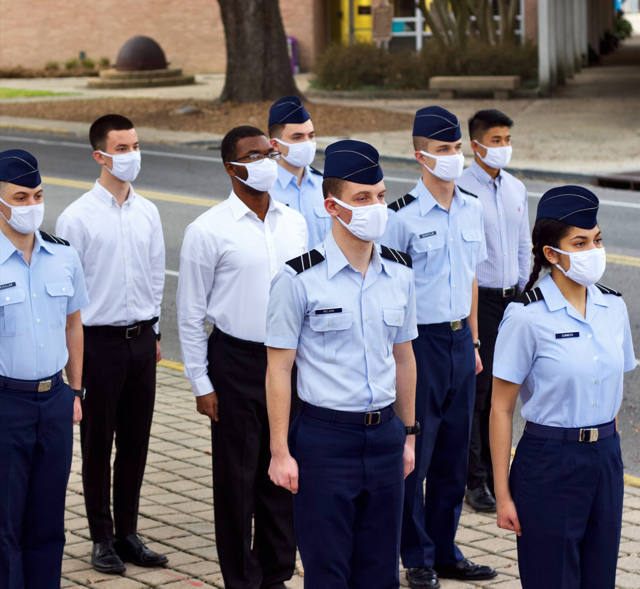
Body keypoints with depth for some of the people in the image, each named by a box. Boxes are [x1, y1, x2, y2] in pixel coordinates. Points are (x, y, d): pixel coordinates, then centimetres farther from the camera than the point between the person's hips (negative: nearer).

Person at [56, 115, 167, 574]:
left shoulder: (148, 213, 6)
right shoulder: (77, 217, -9)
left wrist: (154, 333, 14)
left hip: (141, 339, 4)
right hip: (99, 341, -4)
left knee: (136, 441, 10)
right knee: (98, 443, 4)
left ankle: (128, 533, 21)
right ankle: (103, 537, 14)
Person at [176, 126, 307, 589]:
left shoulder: (295, 223, 6)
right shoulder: (209, 231, -8)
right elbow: (191, 313, -5)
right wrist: (201, 383, -7)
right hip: (236, 362, -4)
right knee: (237, 474, 4)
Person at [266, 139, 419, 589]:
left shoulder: (399, 273, 5)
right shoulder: (301, 278, -11)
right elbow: (279, 369, -8)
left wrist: (408, 434, 17)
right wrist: (280, 452, -9)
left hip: (385, 433, 5)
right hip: (326, 437, -5)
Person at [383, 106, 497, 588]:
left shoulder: (472, 209, 7)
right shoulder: (403, 216, -12)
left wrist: (474, 341, 17)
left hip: (460, 339, 6)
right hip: (420, 339, -6)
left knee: (454, 453, 12)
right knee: (415, 453, 2)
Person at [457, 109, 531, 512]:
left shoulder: (517, 189, 10)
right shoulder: (459, 189, -11)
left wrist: (522, 292, 12)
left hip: (511, 298, 6)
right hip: (476, 298, -6)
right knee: (474, 389, -1)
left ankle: (495, 470, 22)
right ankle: (474, 480, 7)